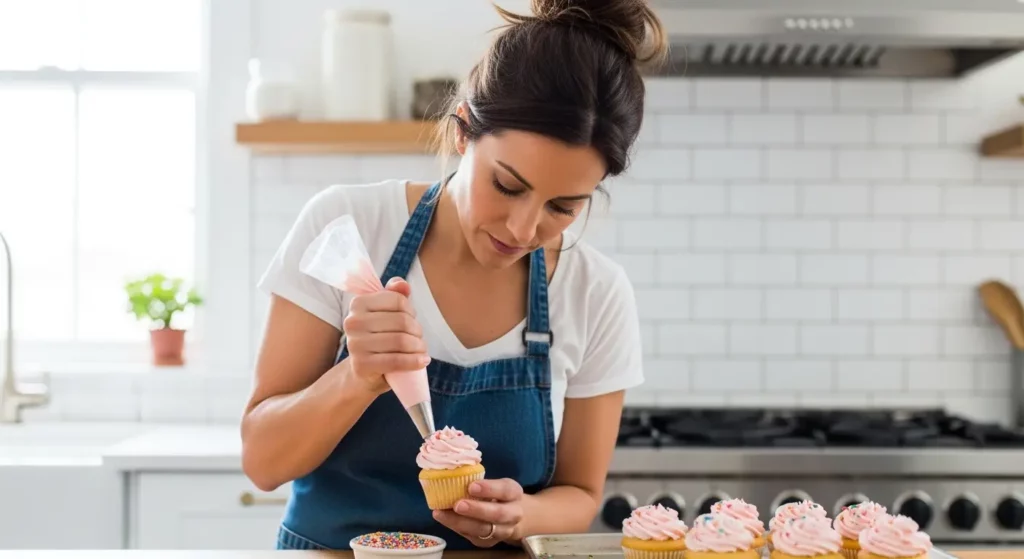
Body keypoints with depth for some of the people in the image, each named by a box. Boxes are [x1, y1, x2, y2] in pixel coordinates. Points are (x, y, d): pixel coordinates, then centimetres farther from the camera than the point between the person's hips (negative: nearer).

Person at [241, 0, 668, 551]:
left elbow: (577, 494, 3)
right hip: (327, 545, 0)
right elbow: (263, 460, -9)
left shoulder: (599, 295, -8)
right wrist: (359, 379, -26)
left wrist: (519, 517, -18)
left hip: (491, 549, 1)